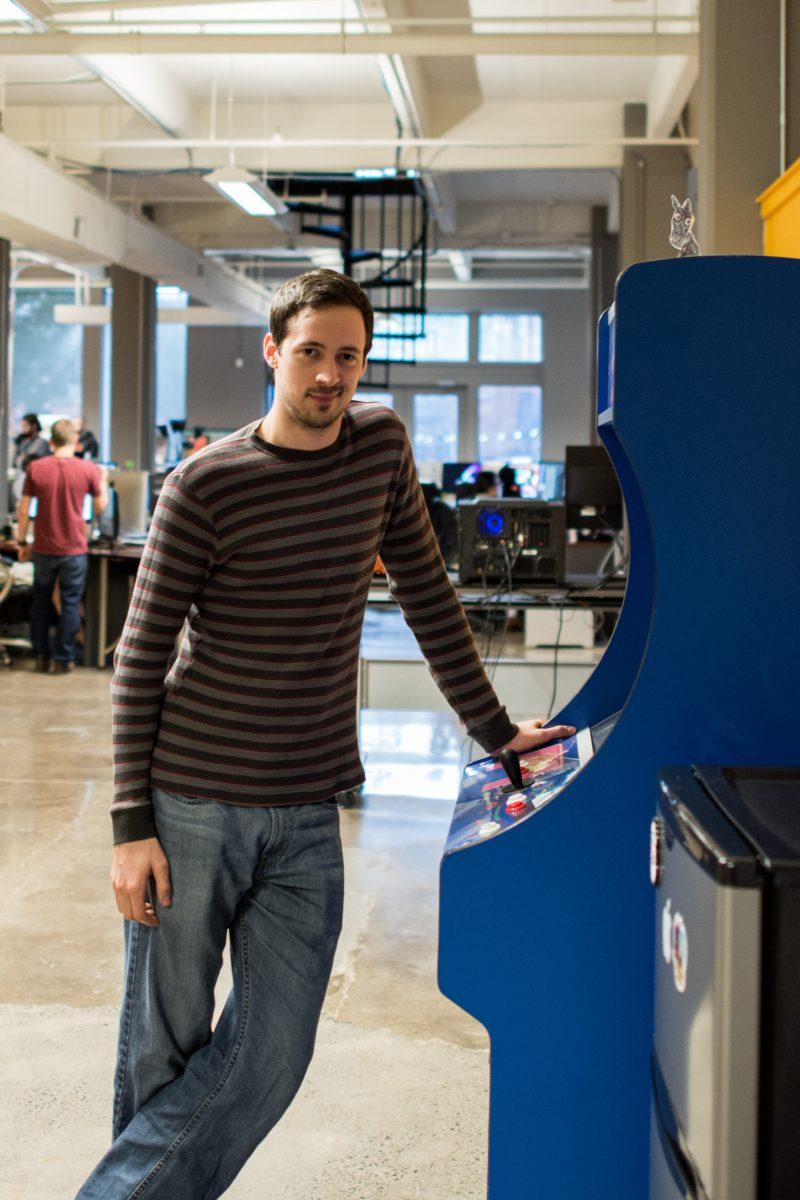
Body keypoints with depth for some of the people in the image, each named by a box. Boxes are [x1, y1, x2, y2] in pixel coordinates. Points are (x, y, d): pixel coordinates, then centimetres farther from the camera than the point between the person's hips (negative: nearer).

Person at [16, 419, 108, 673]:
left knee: (40, 602, 16)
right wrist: (103, 480, 22)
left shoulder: (35, 468, -5)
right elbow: (101, 506, 5)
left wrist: (22, 542, 8)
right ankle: (63, 660, 9)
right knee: (70, 604, 8)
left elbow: (23, 510, -3)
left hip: (43, 549, 1)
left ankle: (41, 657, 20)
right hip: (74, 550, -1)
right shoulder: (88, 470, -7)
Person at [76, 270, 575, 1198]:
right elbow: (140, 660, -6)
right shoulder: (206, 487, -8)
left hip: (307, 818, 4)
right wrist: (132, 825, -10)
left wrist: (493, 729, 12)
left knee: (269, 1055, 1)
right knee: (162, 1052, 5)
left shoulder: (381, 445, 5)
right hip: (192, 806, -3)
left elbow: (427, 595, 13)